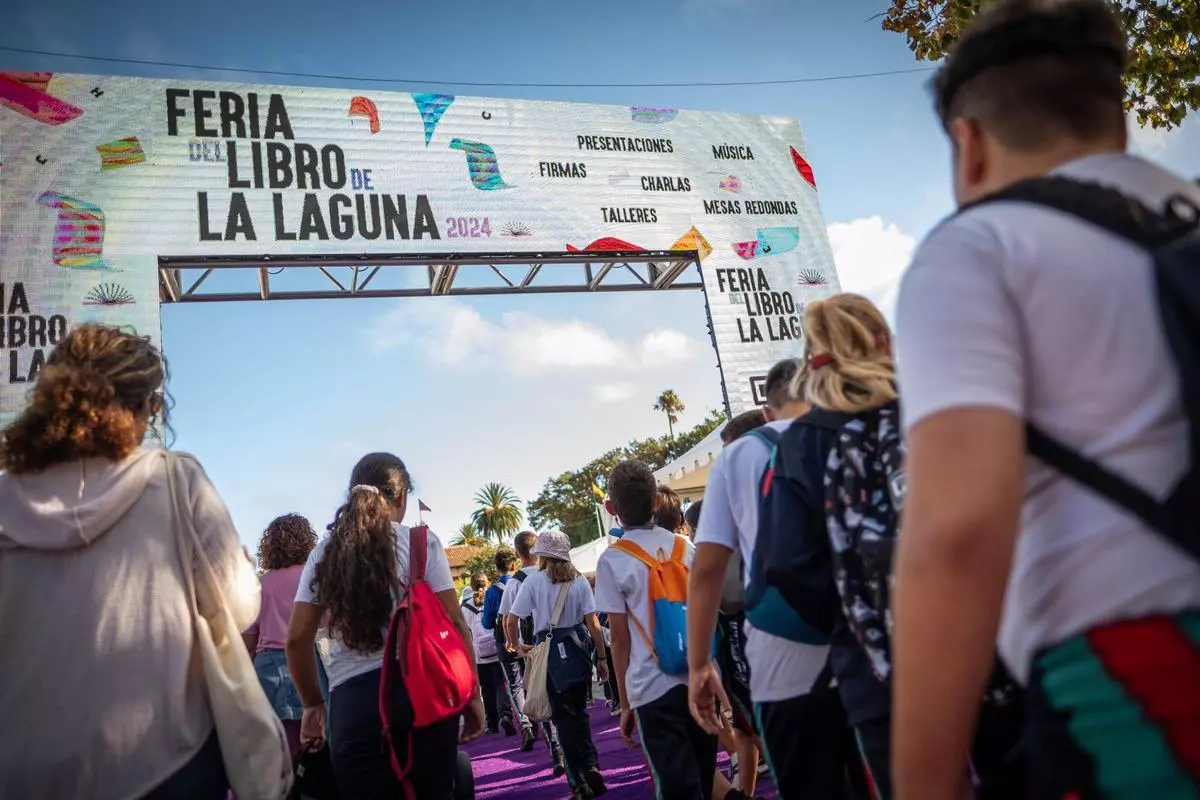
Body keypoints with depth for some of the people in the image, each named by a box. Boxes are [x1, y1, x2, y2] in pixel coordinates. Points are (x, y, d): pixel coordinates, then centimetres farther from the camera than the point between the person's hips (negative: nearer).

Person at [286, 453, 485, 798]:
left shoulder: (325, 552, 10)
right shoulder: (422, 541, 2)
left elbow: (297, 638, 8)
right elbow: (454, 623, -3)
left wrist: (313, 704, 20)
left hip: (352, 698, 2)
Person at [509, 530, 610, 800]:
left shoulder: (534, 581, -5)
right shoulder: (579, 580, 0)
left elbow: (511, 620, -6)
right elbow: (593, 623, -3)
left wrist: (517, 645, 11)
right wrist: (602, 658, 3)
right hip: (578, 649, 2)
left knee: (564, 717, 7)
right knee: (579, 711, 19)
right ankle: (591, 767, 6)